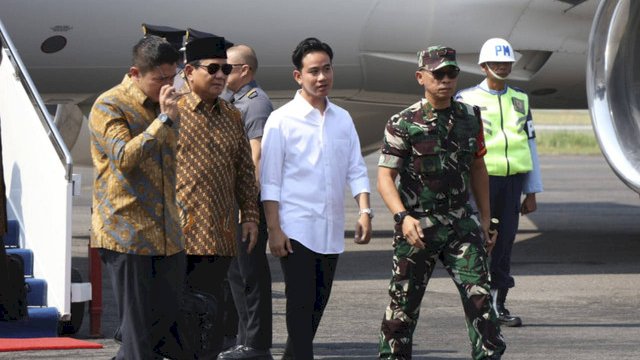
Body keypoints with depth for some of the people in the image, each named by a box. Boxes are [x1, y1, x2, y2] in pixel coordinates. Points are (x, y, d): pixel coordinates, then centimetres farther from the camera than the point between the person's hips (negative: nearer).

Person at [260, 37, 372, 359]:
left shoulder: (342, 119, 11)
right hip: (296, 229, -5)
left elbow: (356, 170, 14)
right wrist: (274, 229, -11)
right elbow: (270, 180, -5)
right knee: (301, 305, -10)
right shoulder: (282, 120, -5)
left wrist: (364, 212, -1)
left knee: (317, 306, 9)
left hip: (331, 230, 5)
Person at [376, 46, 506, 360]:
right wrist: (403, 217, -26)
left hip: (461, 224, 3)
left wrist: (485, 218, 18)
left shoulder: (470, 118, 8)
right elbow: (385, 177, -11)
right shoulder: (403, 124, -7)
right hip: (418, 225, -3)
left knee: (478, 293, -8)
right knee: (404, 302, 5)